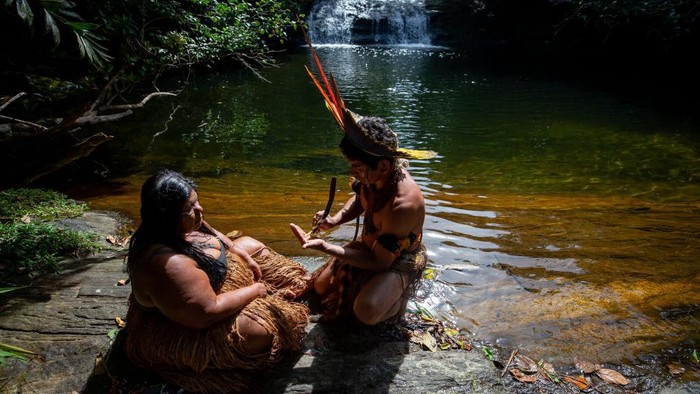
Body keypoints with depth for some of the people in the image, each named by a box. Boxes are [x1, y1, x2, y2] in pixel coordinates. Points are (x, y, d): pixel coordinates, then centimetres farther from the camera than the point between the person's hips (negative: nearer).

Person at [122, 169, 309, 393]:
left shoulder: (174, 228, -12)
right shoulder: (167, 264, -40)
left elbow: (212, 233, 10)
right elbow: (209, 312, -34)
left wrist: (244, 256, 4)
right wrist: (256, 290, -22)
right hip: (183, 330, -9)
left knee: (252, 245, 15)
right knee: (261, 329, -23)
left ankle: (279, 293, 29)